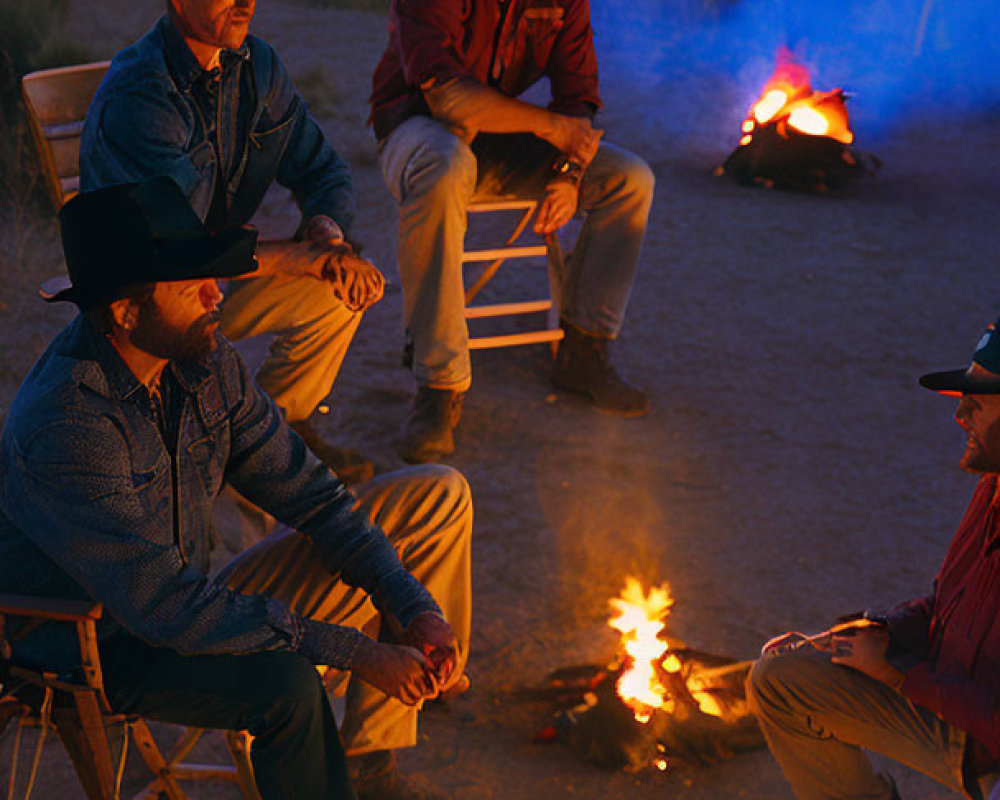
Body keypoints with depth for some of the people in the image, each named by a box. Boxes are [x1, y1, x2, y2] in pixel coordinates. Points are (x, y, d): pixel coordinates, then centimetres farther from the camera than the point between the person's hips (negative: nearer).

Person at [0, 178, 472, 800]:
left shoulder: (202, 357, -7)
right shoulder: (63, 428, -30)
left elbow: (306, 490, -1)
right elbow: (171, 608, -32)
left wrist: (415, 607, -13)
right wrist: (358, 653, -30)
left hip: (191, 613, 8)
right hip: (101, 653, -8)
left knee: (437, 496, 3)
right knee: (285, 685, -40)